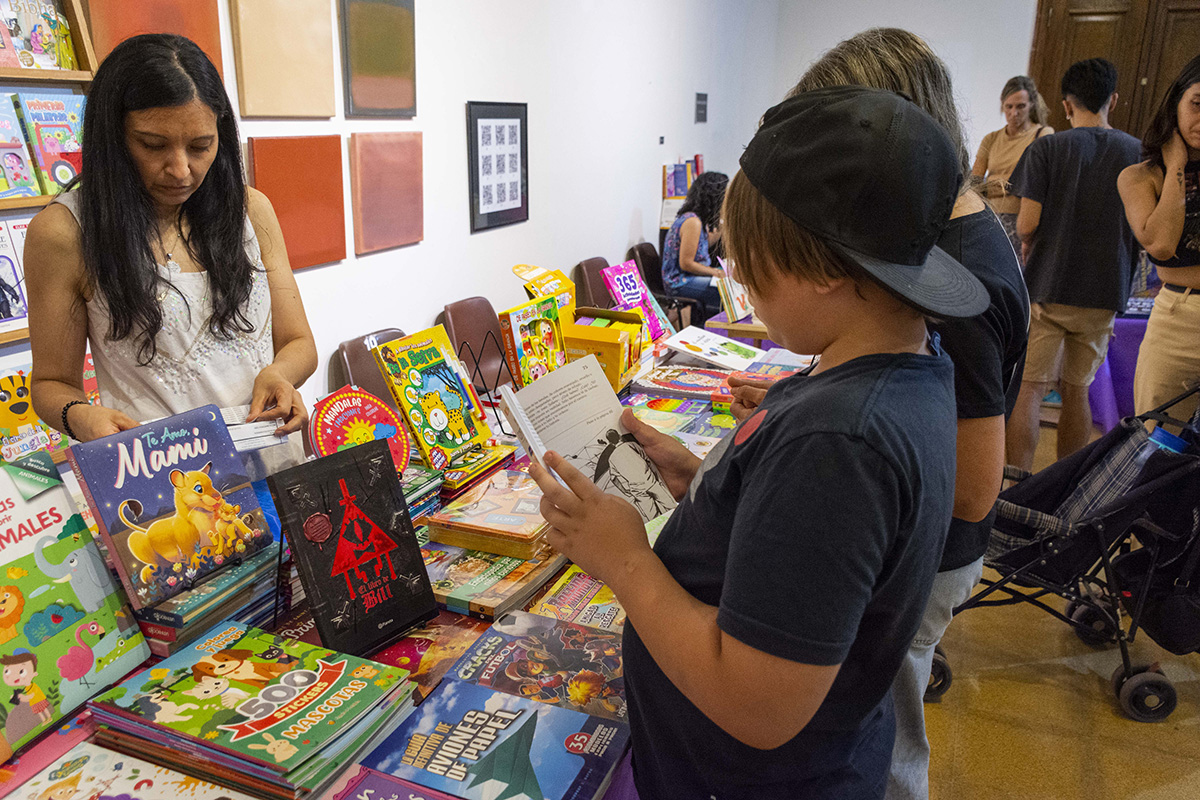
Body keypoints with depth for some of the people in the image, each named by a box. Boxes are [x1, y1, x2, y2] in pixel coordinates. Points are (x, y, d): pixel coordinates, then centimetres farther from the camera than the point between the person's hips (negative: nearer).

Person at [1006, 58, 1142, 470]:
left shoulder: (1046, 149, -6)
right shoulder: (1138, 152, 5)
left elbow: (1027, 224, -13)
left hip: (1046, 286, -4)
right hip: (1105, 292, 4)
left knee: (1028, 389, 0)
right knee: (1076, 390, 13)